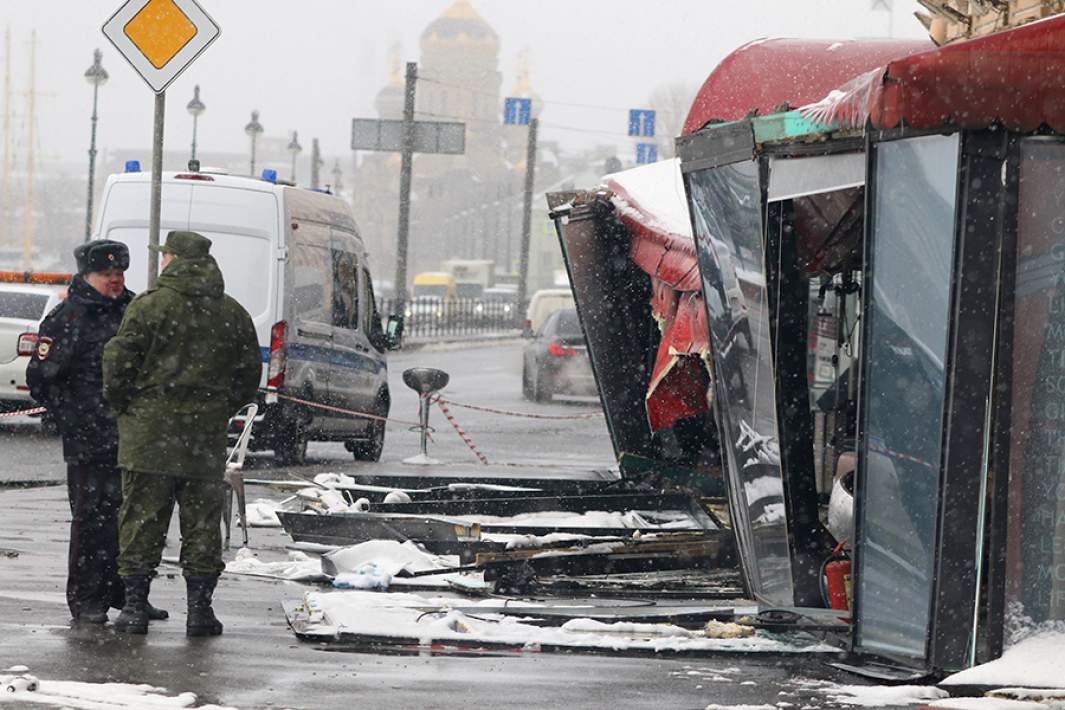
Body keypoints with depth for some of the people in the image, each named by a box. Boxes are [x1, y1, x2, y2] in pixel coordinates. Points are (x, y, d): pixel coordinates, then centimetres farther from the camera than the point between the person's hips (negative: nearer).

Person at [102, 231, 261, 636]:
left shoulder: (150, 305, -6)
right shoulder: (233, 314, 8)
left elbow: (118, 360, -9)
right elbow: (250, 374, 12)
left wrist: (121, 405, 5)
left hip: (149, 434, -3)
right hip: (207, 438, 3)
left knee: (142, 518, 2)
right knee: (202, 522, 8)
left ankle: (135, 604, 1)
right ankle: (200, 608, 7)